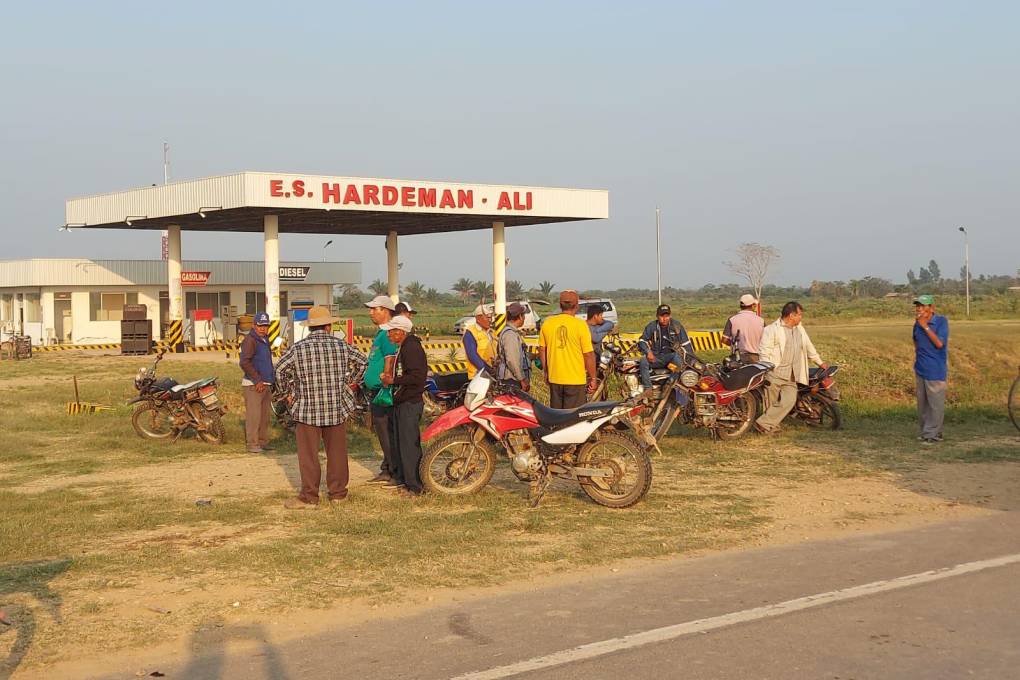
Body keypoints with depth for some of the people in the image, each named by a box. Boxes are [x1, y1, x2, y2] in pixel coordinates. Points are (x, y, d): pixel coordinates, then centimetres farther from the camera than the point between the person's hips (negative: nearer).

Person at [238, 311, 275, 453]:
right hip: (253, 384, -9)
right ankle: (252, 444, -8)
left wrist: (271, 380, 21)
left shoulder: (264, 340, 19)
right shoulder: (250, 340, -11)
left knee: (265, 415, 10)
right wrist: (257, 380, -20)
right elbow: (244, 362, -21)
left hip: (265, 384, 9)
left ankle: (263, 442, 17)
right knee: (254, 415, -10)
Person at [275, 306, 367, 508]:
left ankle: (309, 497, 4)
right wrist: (350, 382, 19)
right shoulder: (341, 345, 1)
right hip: (337, 407, 2)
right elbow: (363, 361, 10)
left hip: (307, 408, -2)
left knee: (308, 454, 2)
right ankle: (337, 492, 20)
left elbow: (280, 369, -6)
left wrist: (291, 389, 8)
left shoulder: (298, 348, -6)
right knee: (336, 452, 13)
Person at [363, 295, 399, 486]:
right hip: (374, 391, 11)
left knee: (385, 433, -7)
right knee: (381, 432, 14)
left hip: (383, 391, -11)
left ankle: (394, 472, -2)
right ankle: (387, 471, 21)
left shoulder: (387, 334, -16)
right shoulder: (380, 334, 17)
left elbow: (389, 363, -22)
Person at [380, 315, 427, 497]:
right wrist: (389, 378, 10)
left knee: (409, 444, -9)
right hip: (401, 403, 11)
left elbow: (417, 376, -24)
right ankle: (401, 480, 27)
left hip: (410, 403, -11)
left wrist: (394, 380, -19)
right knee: (398, 442, 17)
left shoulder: (412, 348, -16)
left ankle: (415, 487, -5)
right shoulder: (403, 348, 17)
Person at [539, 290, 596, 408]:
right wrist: (592, 378, -1)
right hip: (576, 380, -4)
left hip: (554, 378, 4)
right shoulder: (580, 325, -13)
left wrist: (546, 372, 20)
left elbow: (542, 350, 7)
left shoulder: (547, 323, 0)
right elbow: (588, 354, -11)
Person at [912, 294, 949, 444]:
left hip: (935, 370, -6)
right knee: (922, 403, 10)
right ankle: (925, 431, 20)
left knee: (935, 403, -5)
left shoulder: (941, 321, -10)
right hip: (920, 369, 6)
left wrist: (925, 327, -19)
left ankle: (932, 434, 0)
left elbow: (939, 343, -19)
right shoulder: (917, 323, 5)